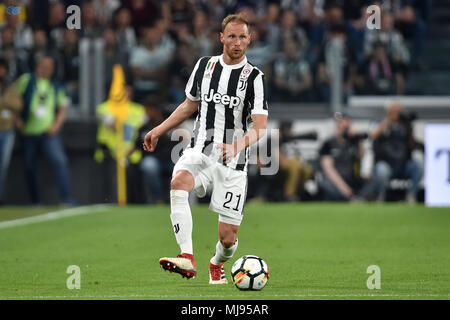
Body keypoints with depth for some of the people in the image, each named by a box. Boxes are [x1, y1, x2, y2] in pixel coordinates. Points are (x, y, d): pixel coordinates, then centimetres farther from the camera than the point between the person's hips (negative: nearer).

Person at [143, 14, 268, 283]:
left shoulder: (254, 77, -5)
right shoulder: (205, 65, 8)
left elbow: (260, 127, -14)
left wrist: (237, 147, -32)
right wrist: (159, 130, 21)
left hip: (234, 162, -2)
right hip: (200, 152, 2)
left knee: (228, 237, -1)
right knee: (178, 182, -34)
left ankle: (217, 264, 38)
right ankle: (187, 258, -41)